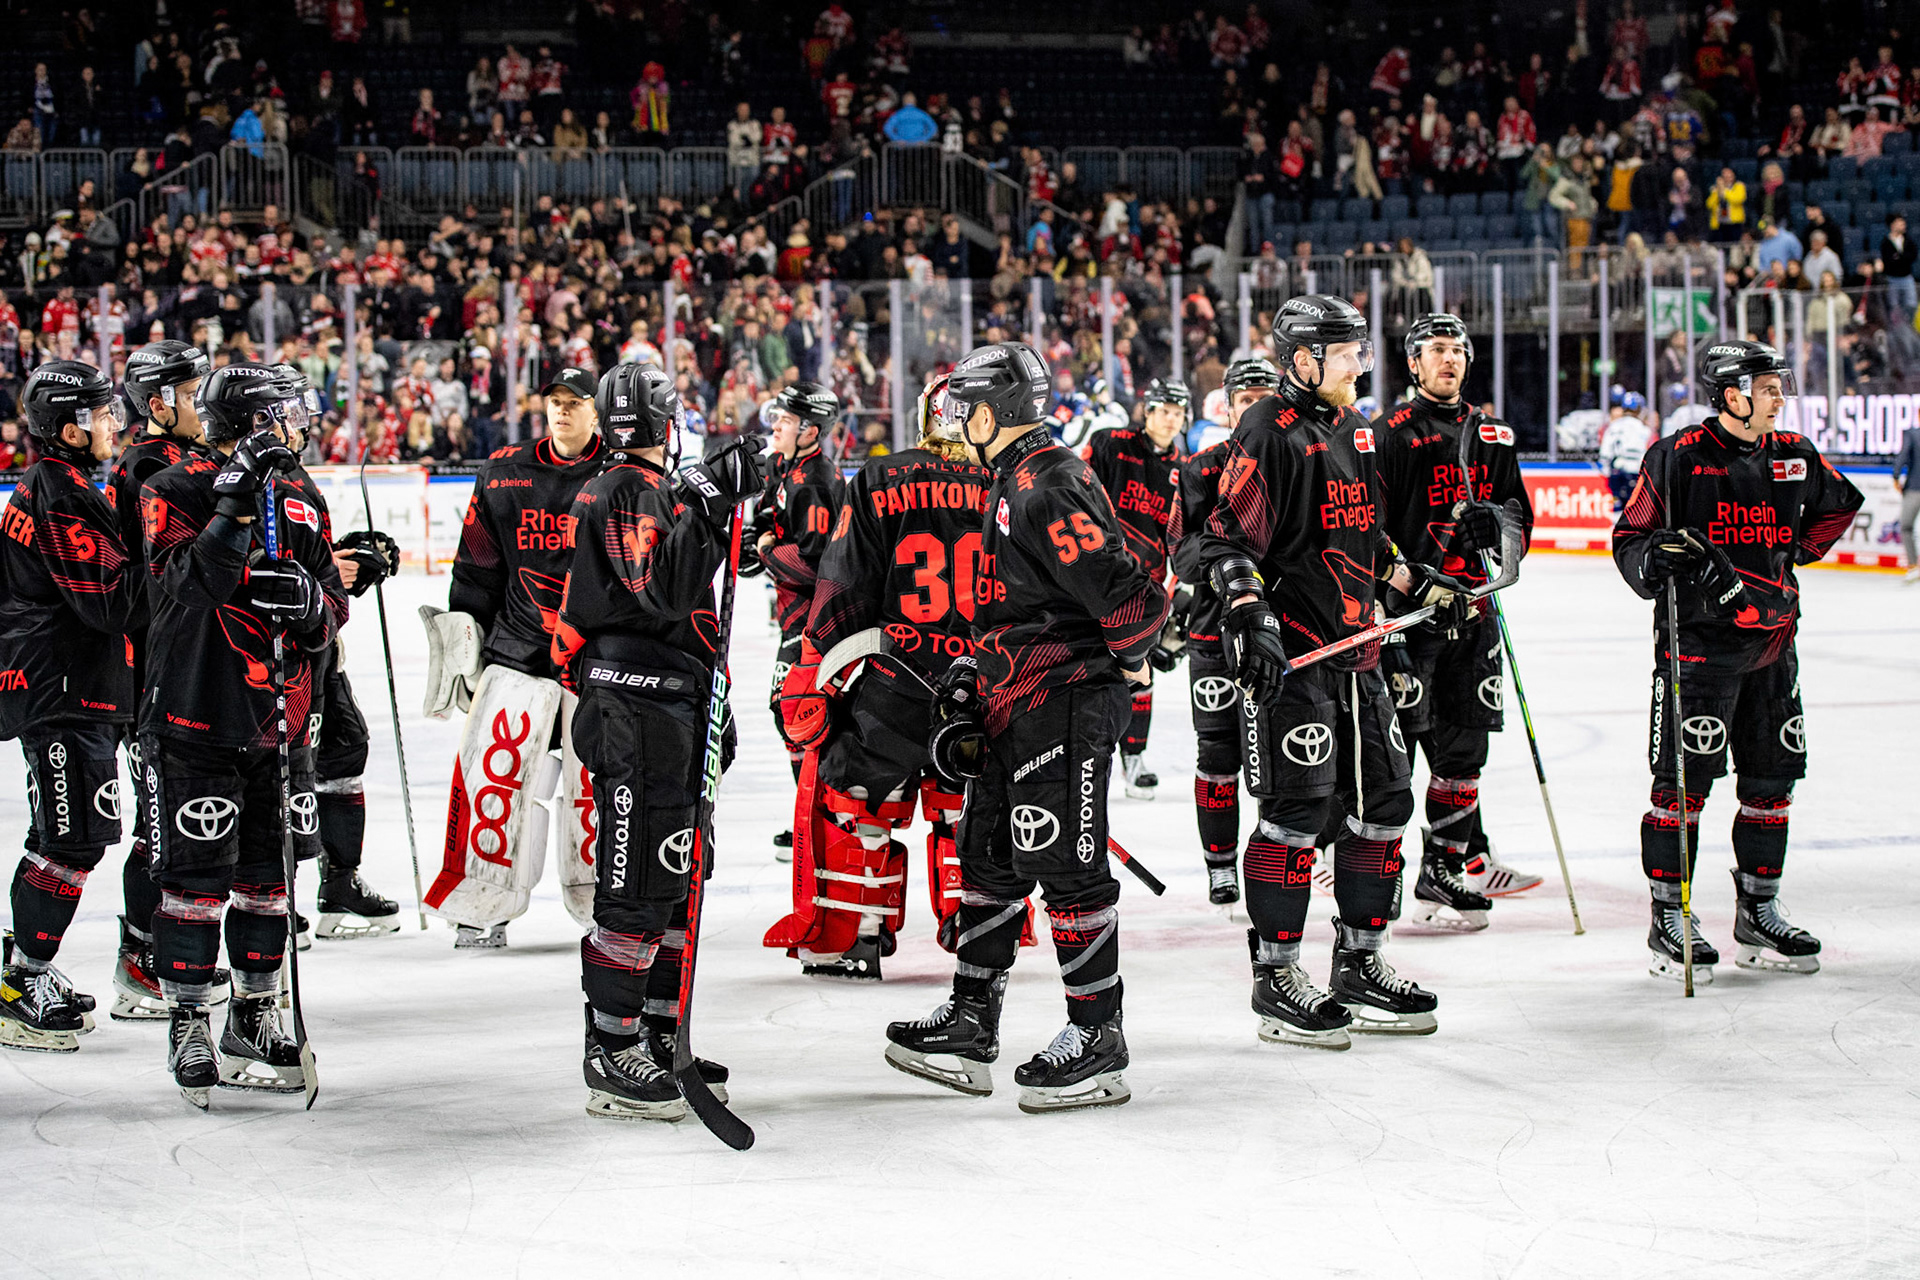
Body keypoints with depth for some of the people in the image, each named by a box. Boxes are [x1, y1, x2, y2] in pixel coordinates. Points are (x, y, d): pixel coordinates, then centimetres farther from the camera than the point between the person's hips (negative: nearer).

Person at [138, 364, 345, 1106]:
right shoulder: (175, 494, -7)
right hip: (194, 721, -6)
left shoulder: (294, 508, 12)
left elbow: (332, 614, 13)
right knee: (196, 880, -3)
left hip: (277, 724, 6)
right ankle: (188, 1025, 10)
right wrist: (236, 503, -31)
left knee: (269, 879, 11)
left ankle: (254, 1021, 24)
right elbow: (190, 583, -23)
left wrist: (308, 599, -10)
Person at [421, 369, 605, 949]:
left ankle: (600, 901, 17)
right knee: (490, 768, -7)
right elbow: (477, 561, 12)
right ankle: (483, 908, 2)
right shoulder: (504, 473, 7)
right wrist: (463, 628, 6)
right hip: (516, 650, 2)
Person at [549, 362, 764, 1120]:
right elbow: (659, 595, -25)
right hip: (633, 709, -10)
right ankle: (611, 1058, -6)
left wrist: (714, 712, 26)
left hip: (676, 713, 10)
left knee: (680, 879, 14)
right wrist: (704, 510, -27)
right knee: (636, 886, -9)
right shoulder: (617, 495, -11)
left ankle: (661, 1040, 22)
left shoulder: (665, 493, 20)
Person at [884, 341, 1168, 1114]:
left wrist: (1126, 659, -10)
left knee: (1067, 868, -6)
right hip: (1014, 707, 11)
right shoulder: (1014, 484, 17)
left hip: (1063, 702, -11)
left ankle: (1097, 1040, 2)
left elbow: (1124, 594, -25)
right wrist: (968, 681, 23)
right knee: (991, 859, 14)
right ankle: (970, 1027, 21)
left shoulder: (1048, 486, -18)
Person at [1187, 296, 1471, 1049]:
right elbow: (1227, 537, -16)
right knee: (1298, 809, -9)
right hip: (1290, 651, -9)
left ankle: (1359, 966, 20)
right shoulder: (1269, 434, -11)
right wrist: (1250, 613, -27)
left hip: (1355, 647, 9)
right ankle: (1276, 980, -1)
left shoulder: (1354, 431, 17)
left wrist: (1416, 582, 24)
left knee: (1383, 801, 10)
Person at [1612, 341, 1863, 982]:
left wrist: (1800, 548, 15)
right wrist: (1656, 557, -24)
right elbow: (1631, 534, -4)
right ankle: (1668, 921, 3)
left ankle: (1758, 914, 21)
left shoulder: (1794, 456, 9)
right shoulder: (1678, 456, -8)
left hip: (1771, 641, 6)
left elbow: (1841, 503, 27)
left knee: (1772, 780, 9)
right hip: (1697, 639, -6)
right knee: (1683, 780, -6)